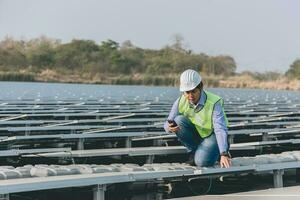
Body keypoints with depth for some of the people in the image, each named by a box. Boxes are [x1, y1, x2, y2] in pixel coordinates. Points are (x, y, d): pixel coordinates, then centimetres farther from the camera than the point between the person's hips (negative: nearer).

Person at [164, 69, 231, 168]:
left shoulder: (214, 103, -28)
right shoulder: (180, 102, -16)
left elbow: (220, 130, -36)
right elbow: (168, 124, -12)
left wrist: (224, 154, -48)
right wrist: (170, 127, -39)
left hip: (210, 136, -4)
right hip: (194, 136, 4)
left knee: (202, 161, -30)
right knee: (179, 120, -25)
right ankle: (193, 152, -5)